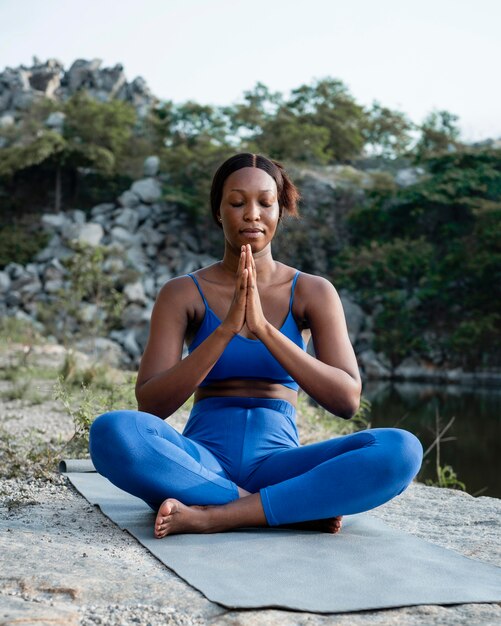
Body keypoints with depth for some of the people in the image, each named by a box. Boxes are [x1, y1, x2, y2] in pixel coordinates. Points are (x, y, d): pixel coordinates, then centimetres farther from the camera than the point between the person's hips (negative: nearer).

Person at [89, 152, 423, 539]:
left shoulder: (312, 292, 6)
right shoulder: (183, 293, 4)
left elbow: (348, 401, -7)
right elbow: (151, 405, -7)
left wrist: (264, 330, -19)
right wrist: (226, 329, -19)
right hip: (202, 462, 0)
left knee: (401, 449, -26)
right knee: (113, 432, -32)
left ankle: (213, 516, -25)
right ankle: (295, 509, -24)